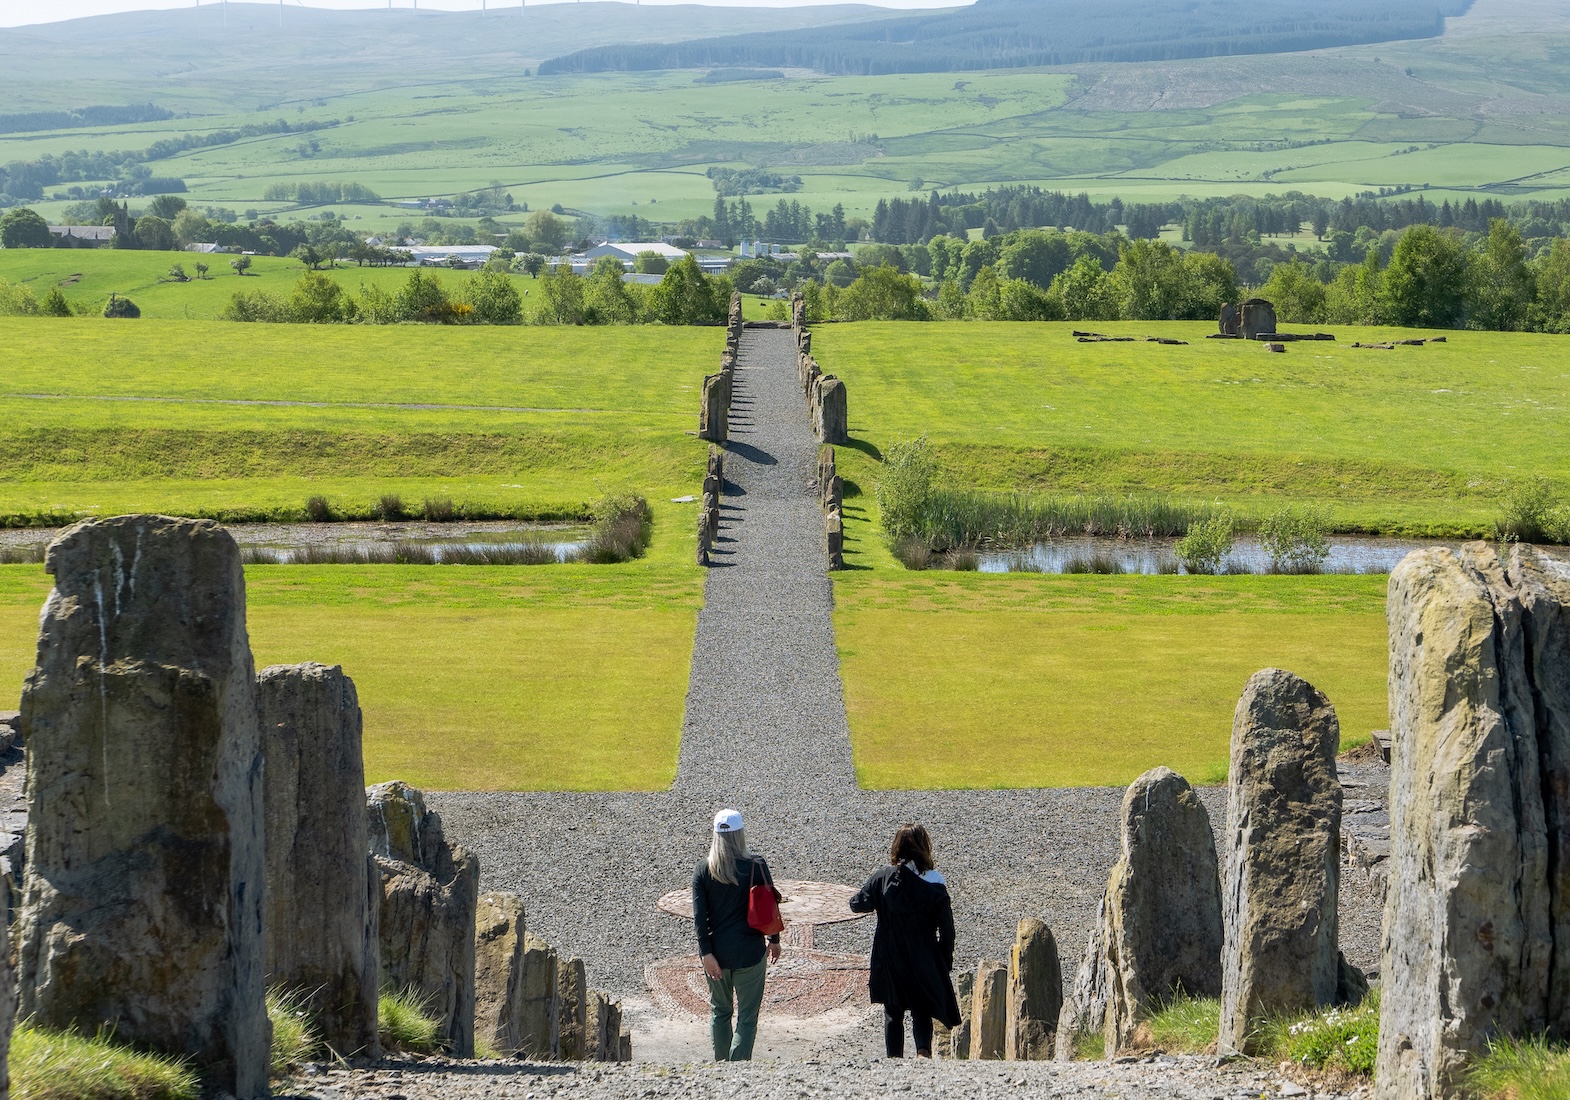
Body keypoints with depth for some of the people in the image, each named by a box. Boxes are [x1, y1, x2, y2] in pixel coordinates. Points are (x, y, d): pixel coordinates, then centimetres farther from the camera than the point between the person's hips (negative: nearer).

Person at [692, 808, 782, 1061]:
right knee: (747, 1016, 5)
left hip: (716, 952, 3)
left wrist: (706, 953, -6)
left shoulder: (703, 870, -3)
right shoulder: (756, 866, -9)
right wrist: (774, 940, 11)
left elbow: (699, 915, -7)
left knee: (719, 1011, 18)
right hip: (749, 952, -3)